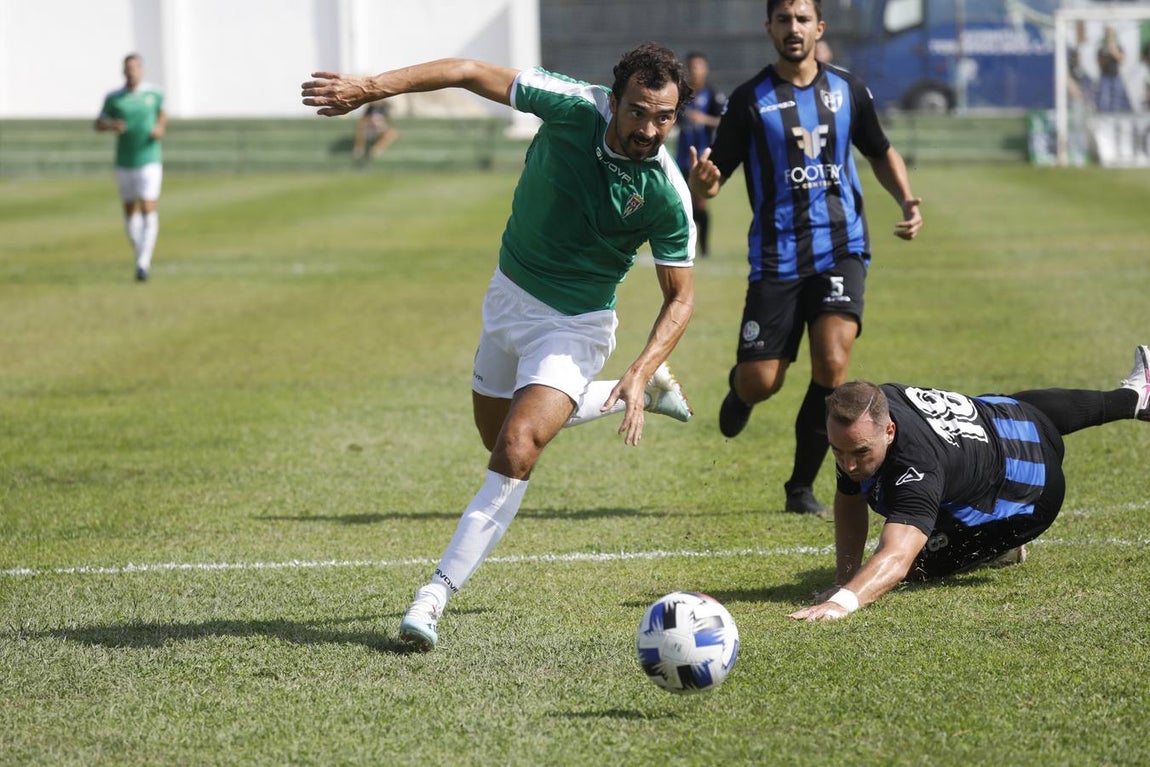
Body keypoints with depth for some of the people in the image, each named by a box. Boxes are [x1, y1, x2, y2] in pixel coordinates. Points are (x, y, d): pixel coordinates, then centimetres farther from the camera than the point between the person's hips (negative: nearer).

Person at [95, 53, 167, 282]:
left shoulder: (154, 94, -1)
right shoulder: (113, 98, -2)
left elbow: (162, 116, 18)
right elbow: (98, 124, 4)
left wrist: (160, 129, -4)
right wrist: (111, 125, -18)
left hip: (149, 162, -2)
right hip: (124, 164, 2)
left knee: (149, 212, -14)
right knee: (130, 212, 13)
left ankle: (143, 264, -18)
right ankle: (141, 254, 34)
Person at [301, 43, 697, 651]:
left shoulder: (667, 195, -25)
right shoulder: (575, 109, -22)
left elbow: (680, 296, -12)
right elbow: (471, 74, -17)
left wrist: (639, 372, -27)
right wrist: (370, 88, -25)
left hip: (573, 325, -5)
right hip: (509, 296, 5)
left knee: (517, 448, -23)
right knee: (498, 434, 25)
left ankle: (436, 595, -18)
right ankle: (641, 391, 44)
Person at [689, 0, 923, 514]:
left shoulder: (847, 90, 6)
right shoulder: (750, 100, -3)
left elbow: (880, 153, 22)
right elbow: (713, 179, -5)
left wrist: (907, 202, 5)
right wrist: (701, 182, -29)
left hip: (841, 246, 1)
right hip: (776, 255, -1)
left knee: (832, 361, -20)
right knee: (761, 382, -4)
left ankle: (802, 485, -1)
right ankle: (739, 388, 38)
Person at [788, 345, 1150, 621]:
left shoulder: (914, 467, -51)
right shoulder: (862, 410, -29)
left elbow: (896, 557, -64)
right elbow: (849, 500, -13)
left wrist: (843, 600, -80)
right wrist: (844, 579, -22)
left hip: (1030, 490, -7)